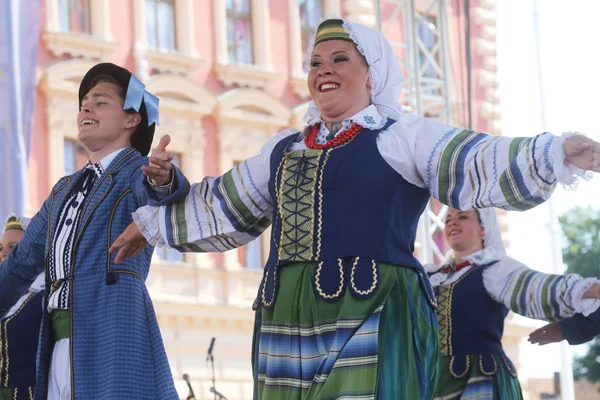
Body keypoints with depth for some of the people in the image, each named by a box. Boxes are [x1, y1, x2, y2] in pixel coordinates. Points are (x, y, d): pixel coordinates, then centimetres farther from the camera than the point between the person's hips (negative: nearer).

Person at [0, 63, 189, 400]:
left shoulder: (138, 171, 1)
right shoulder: (64, 191, 24)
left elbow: (151, 190, -23)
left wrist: (163, 179, -45)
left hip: (113, 338, -7)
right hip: (60, 347, 7)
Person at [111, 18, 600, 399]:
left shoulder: (401, 138, 4)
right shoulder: (282, 150, 23)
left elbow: (485, 165, -9)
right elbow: (221, 206, 35)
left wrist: (560, 152, -25)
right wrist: (152, 223, 43)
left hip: (373, 324, -6)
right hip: (288, 328, 6)